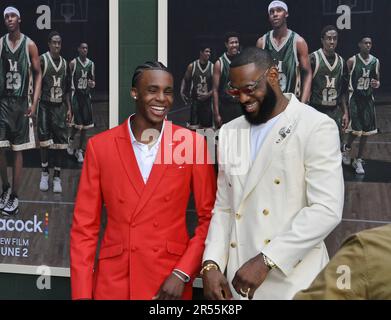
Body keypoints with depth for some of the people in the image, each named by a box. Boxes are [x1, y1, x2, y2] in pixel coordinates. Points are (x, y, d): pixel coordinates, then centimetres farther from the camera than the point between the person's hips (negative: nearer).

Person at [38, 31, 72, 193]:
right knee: (44, 141, -2)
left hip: (60, 107, 4)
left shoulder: (65, 63, 9)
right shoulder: (42, 60, -8)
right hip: (45, 105, -4)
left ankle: (57, 177, 10)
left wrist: (69, 108, 11)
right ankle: (44, 174, 15)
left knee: (60, 143, 2)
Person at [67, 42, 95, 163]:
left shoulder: (91, 64, 7)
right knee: (77, 123, -11)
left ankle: (80, 151, 14)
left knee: (85, 125, 5)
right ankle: (71, 140, 20)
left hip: (86, 95, 5)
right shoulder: (73, 63, -6)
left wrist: (92, 84, -8)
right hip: (75, 94, -4)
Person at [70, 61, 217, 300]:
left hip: (171, 283, -1)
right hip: (113, 283, 1)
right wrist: (82, 293, -4)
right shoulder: (100, 146, -1)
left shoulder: (193, 144, -3)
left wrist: (183, 273, -10)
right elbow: (84, 226, 1)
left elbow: (209, 218, 1)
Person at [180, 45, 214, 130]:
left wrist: (209, 94, -15)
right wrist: (182, 92, -2)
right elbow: (185, 80, 11)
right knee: (193, 127, -4)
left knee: (207, 128, 5)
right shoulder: (192, 66, -1)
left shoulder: (212, 67, -2)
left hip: (207, 100, 1)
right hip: (195, 100, -1)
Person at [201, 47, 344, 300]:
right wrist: (211, 264, -3)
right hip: (237, 281, 5)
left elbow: (327, 210, -15)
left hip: (292, 283, -5)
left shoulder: (317, 127, -6)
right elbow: (223, 208, 12)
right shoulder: (230, 132, 11)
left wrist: (265, 261, -19)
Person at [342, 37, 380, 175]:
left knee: (366, 131, 5)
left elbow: (378, 80, 14)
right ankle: (347, 148, 24)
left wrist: (377, 84, -10)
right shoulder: (352, 61, -7)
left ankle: (358, 160, 17)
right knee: (355, 130, -9)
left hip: (368, 99, 4)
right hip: (354, 97, -4)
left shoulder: (376, 62, 4)